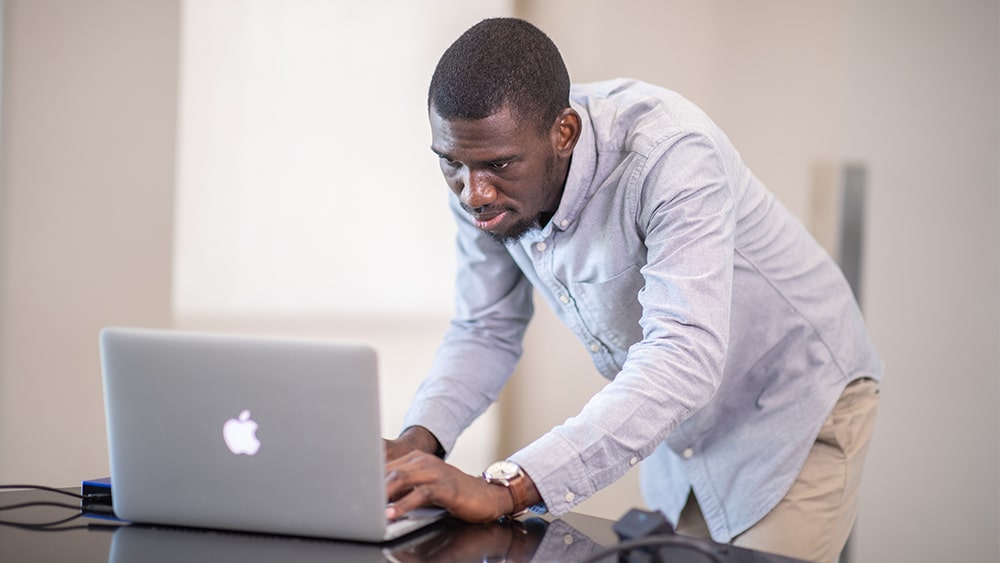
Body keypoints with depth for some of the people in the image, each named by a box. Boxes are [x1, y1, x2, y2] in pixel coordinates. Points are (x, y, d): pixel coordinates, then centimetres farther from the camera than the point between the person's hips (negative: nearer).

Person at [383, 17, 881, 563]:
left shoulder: (671, 153, -36)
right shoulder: (482, 180, -15)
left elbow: (684, 358, -46)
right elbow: (485, 331, -3)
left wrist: (508, 487, -56)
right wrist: (416, 440, -24)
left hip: (795, 411, -6)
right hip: (679, 422, 6)